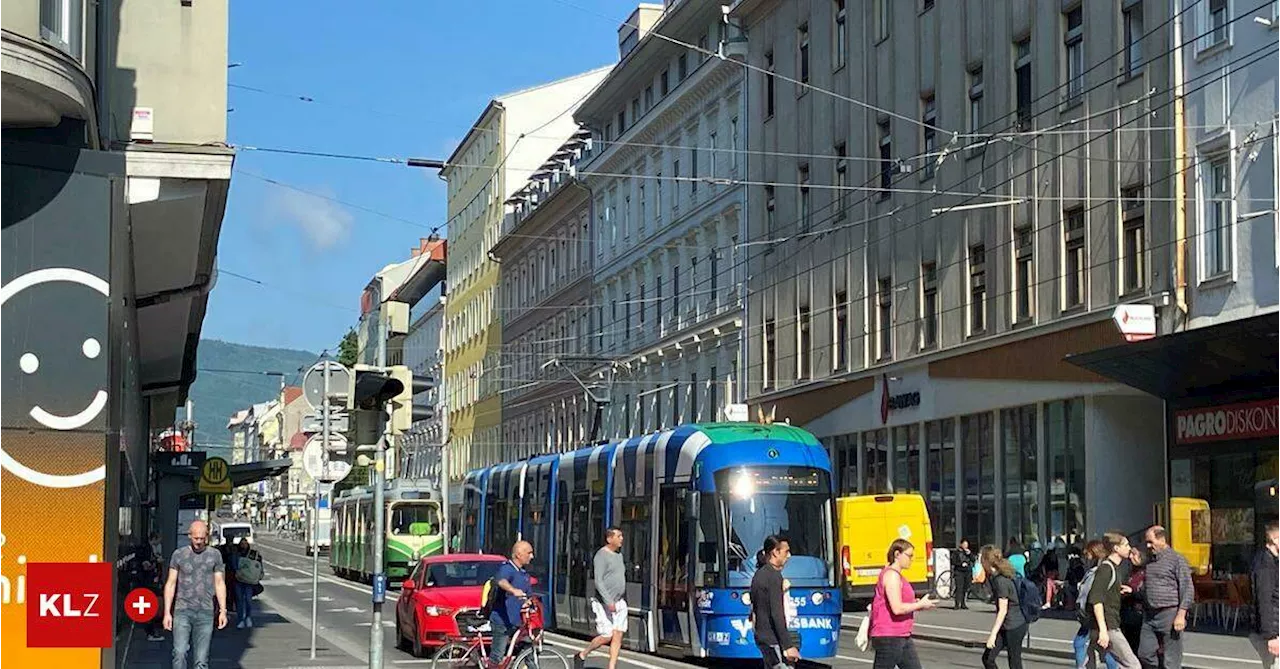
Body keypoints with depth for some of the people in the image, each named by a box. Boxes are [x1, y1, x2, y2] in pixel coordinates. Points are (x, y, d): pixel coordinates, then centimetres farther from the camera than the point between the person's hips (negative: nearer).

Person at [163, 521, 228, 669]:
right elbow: (171, 584, 6)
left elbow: (220, 583, 8)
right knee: (179, 653, -16)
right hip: (183, 611, -1)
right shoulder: (179, 554, 5)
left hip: (205, 612, 1)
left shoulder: (215, 555, 7)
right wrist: (167, 612, -1)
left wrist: (223, 611, -1)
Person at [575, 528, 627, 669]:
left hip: (619, 603, 8)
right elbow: (598, 581, -19)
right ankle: (582, 655, 13)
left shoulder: (619, 555, 15)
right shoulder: (601, 555, -12)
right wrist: (609, 602, -26)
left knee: (618, 635, -1)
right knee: (606, 636, -8)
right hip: (604, 603, -8)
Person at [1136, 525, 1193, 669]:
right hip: (1149, 615, 7)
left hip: (1169, 614, -7)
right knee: (1144, 655, 7)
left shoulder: (1177, 559, -6)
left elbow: (1188, 589, -11)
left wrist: (1181, 614, -16)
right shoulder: (1150, 560, 17)